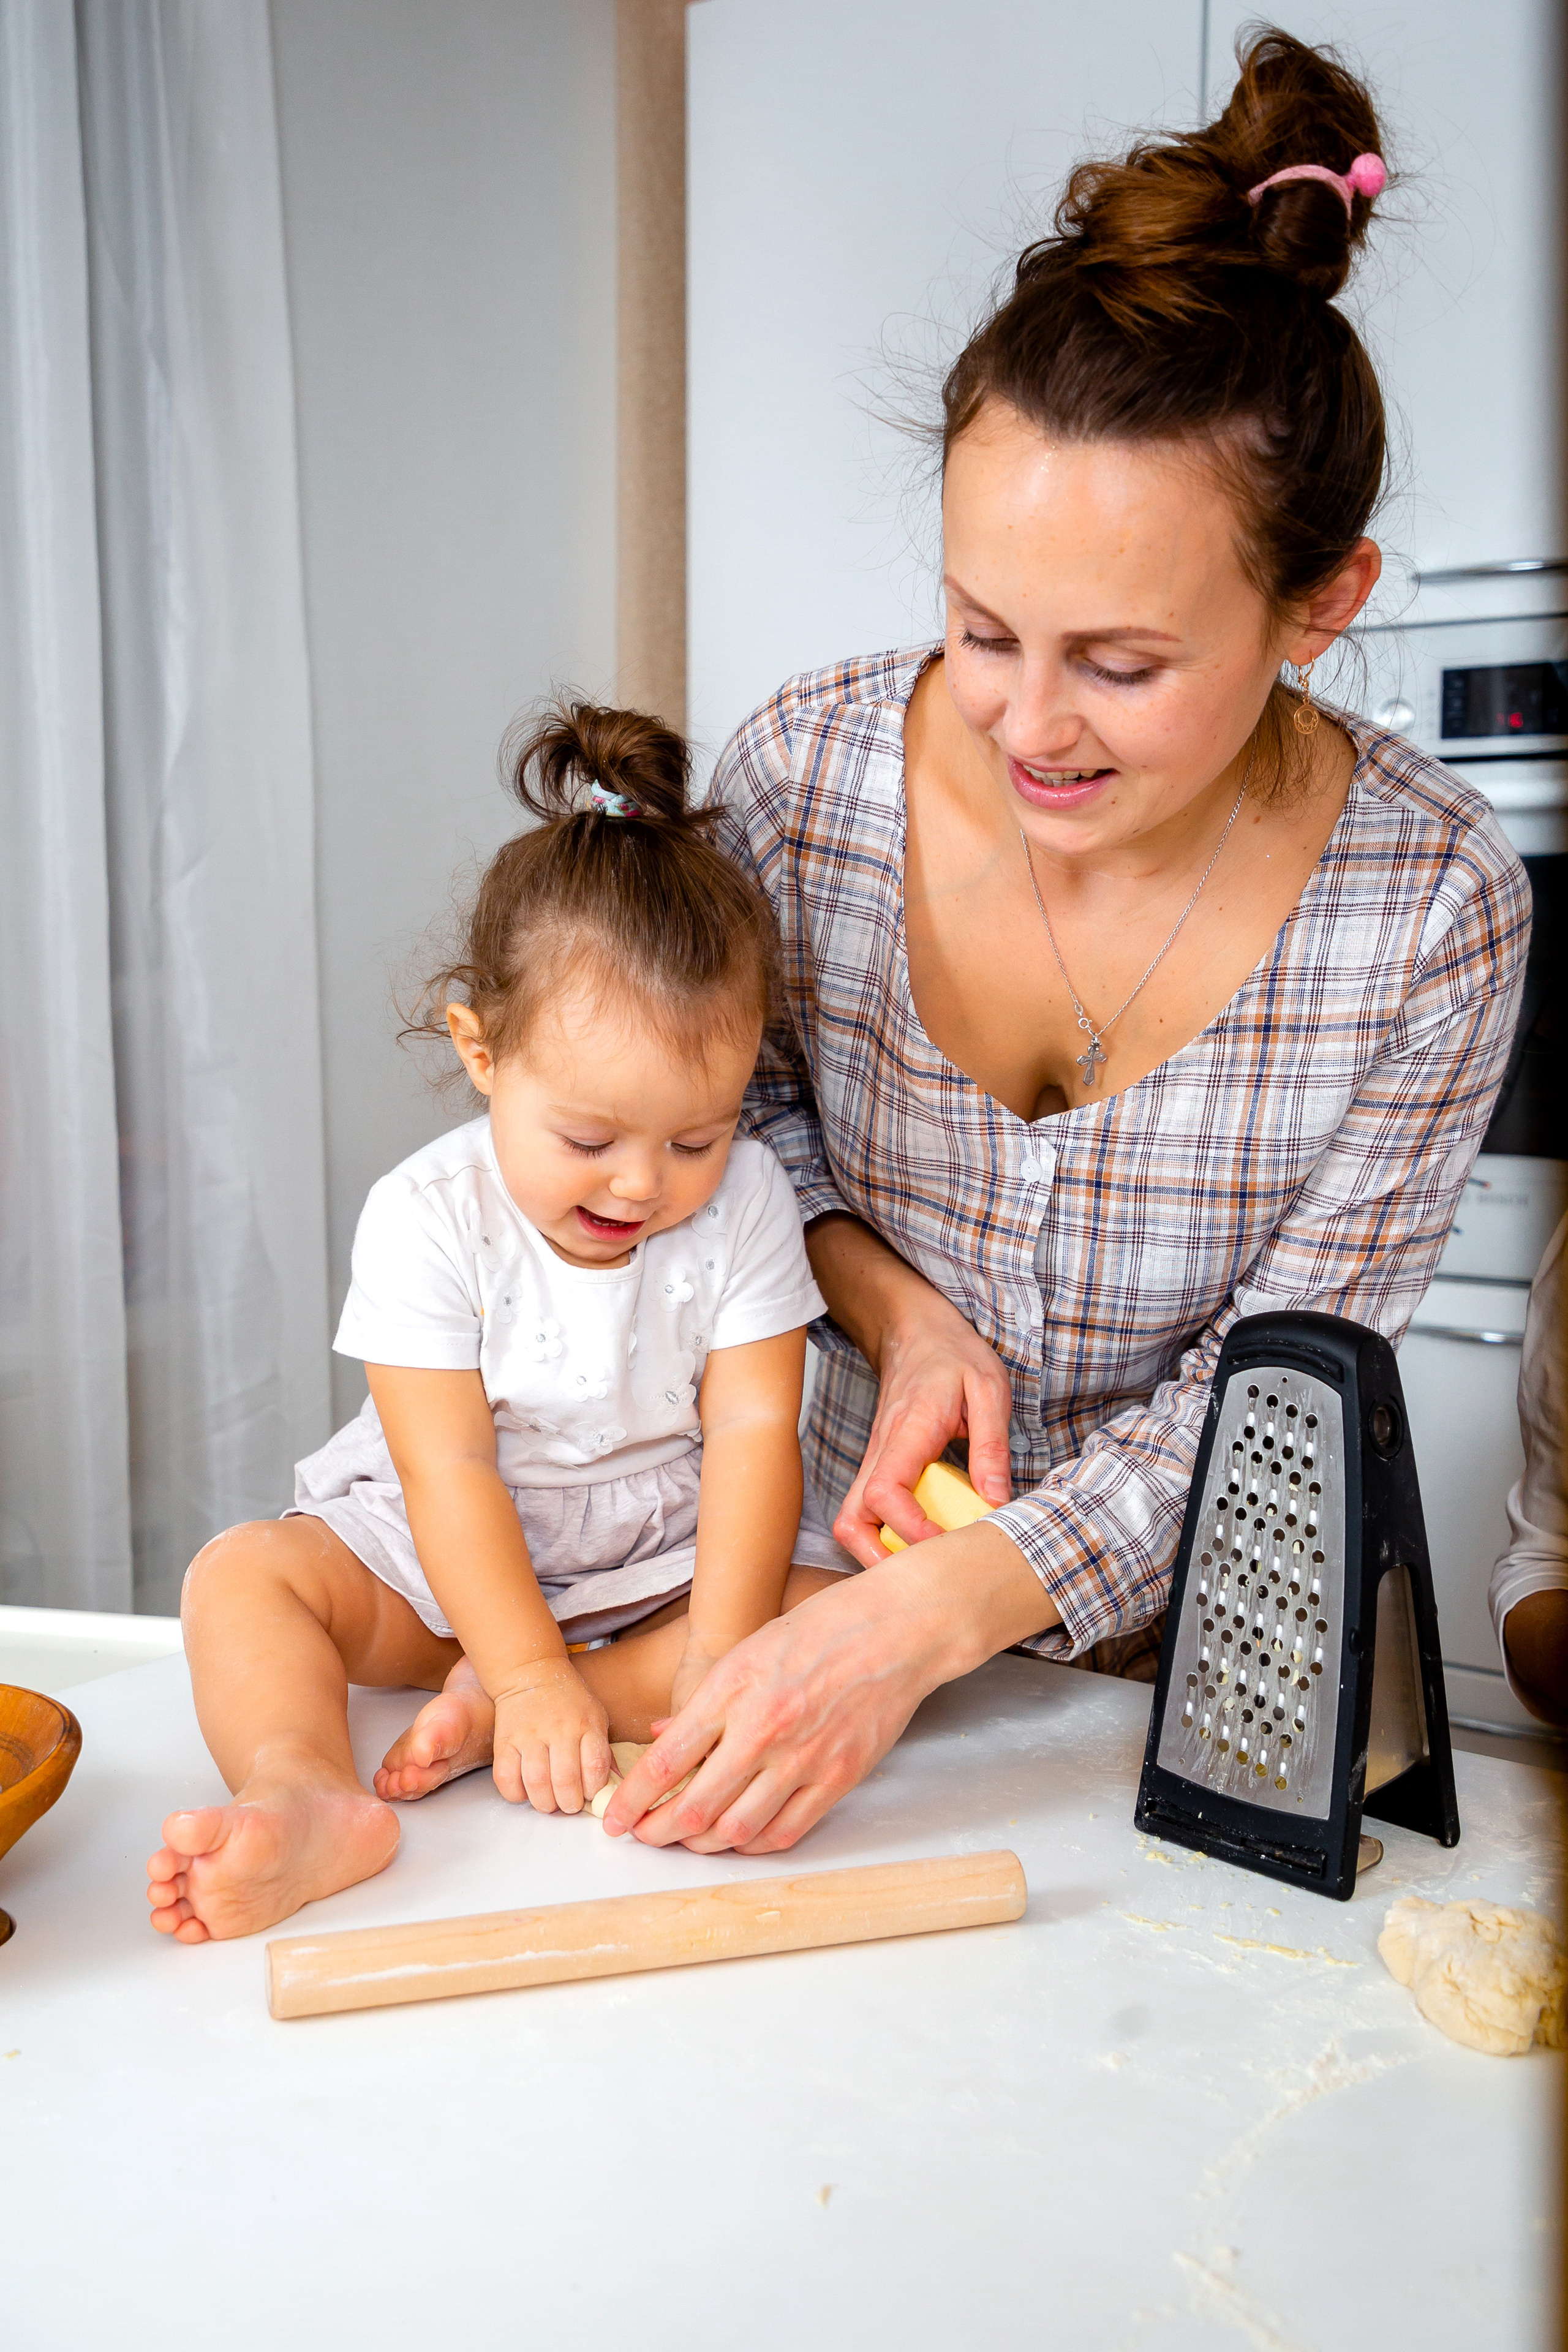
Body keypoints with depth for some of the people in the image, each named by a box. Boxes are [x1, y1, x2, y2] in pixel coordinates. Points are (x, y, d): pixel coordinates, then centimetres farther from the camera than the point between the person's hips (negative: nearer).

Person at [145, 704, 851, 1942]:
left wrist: (721, 1652, -27)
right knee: (240, 1574, -20)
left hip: (672, 1556, 1)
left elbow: (755, 1431, -17)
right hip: (450, 1561, 0)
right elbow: (447, 1467, -21)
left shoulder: (744, 1200, -14)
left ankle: (487, 1716, -28)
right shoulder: (427, 1216, -18)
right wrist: (535, 1672, -29)